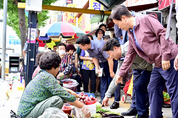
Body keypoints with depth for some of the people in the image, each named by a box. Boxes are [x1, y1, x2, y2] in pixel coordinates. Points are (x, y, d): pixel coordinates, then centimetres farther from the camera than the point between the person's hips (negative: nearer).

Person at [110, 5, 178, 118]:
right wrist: (121, 73, 23)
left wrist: (165, 56, -21)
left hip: (169, 61, -9)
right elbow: (130, 55, 22)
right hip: (158, 64, 9)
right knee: (153, 89, 13)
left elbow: (163, 34, -17)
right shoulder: (131, 34, 15)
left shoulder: (146, 19, -10)